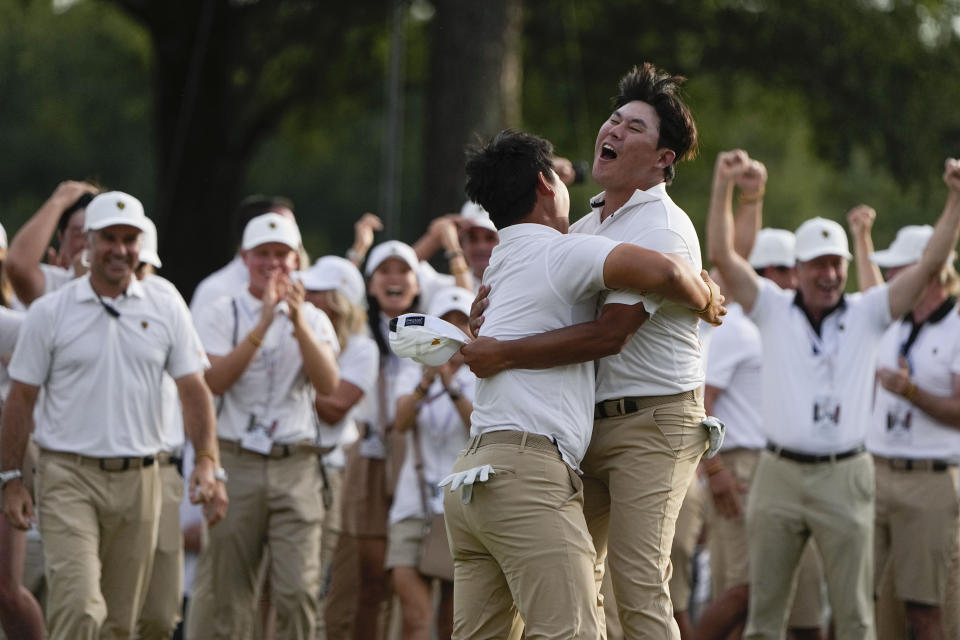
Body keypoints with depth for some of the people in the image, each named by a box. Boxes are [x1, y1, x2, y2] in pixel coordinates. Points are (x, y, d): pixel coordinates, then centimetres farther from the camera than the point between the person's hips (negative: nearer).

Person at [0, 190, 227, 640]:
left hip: (138, 480, 3)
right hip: (69, 475, -3)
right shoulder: (49, 312, 1)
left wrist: (208, 461, -10)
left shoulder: (165, 308, 6)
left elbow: (194, 390, 4)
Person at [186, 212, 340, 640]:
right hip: (235, 460, -2)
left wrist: (299, 324, -16)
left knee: (298, 590, -7)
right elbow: (214, 381, -11)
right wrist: (264, 324, -15)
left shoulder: (313, 319, 13)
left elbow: (328, 385, -4)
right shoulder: (219, 315, 6)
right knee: (221, 590, -1)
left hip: (295, 465, 2)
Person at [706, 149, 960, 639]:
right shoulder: (773, 310, 4)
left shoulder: (867, 315, 4)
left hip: (845, 477, -1)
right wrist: (724, 187, -18)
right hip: (779, 475, 1)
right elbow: (722, 255, -6)